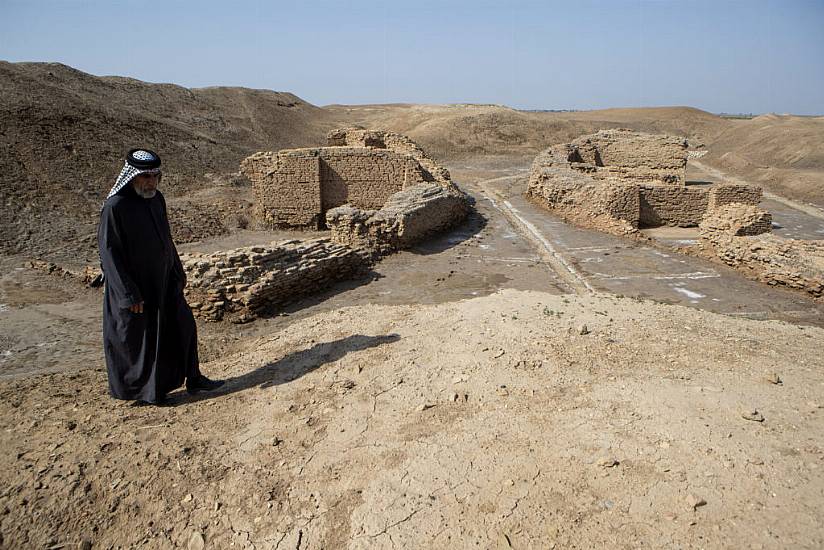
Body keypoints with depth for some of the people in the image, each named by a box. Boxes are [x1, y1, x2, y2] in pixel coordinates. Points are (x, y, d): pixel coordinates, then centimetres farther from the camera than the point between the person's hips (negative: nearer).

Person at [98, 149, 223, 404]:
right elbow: (109, 253, -20)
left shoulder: (157, 199, 1)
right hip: (133, 284, -7)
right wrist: (129, 294, -21)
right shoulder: (115, 207, -21)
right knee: (134, 336, 8)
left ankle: (193, 379, 25)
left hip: (161, 281, 7)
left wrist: (178, 274, 15)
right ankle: (127, 388, 29)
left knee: (183, 325, 12)